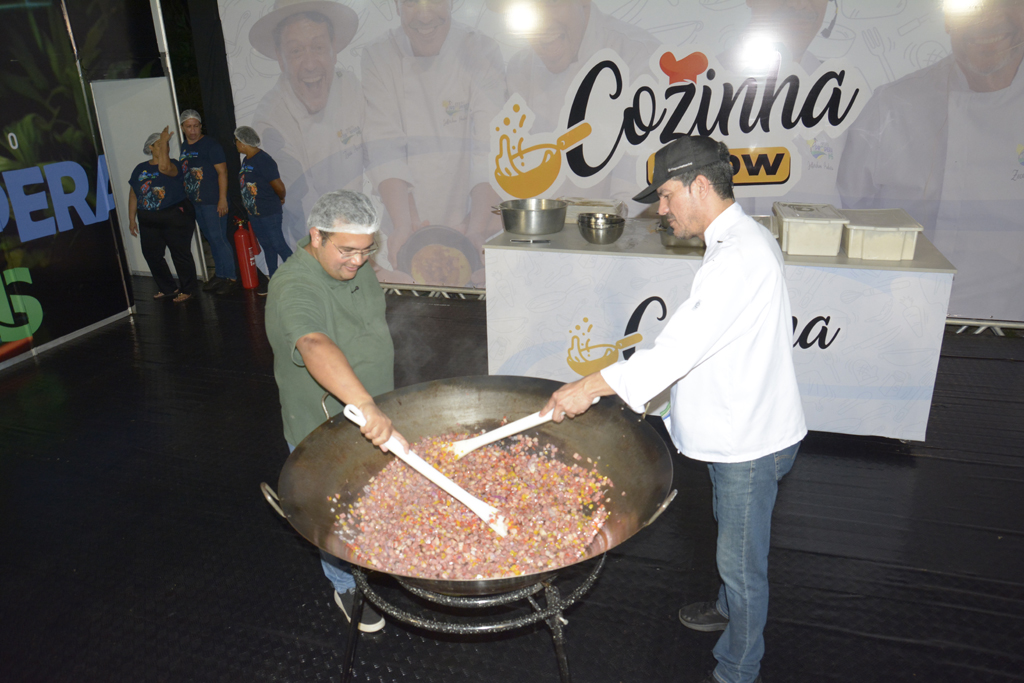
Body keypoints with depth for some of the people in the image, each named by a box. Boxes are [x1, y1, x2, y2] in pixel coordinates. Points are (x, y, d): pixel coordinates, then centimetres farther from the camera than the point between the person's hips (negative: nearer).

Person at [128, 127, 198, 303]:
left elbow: (164, 167, -29)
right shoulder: (140, 169, 10)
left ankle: (187, 290, 13)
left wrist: (164, 142, -22)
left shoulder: (174, 165, -3)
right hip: (148, 221, 5)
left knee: (181, 255, 0)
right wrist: (131, 220, 10)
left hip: (175, 218, -5)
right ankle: (167, 288, 25)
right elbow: (133, 195, 13)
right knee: (152, 255, 10)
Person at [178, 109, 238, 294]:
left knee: (218, 239, -7)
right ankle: (220, 275, 20)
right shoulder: (184, 147, 14)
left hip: (213, 202, -7)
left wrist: (223, 199, -18)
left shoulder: (210, 145, -8)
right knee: (211, 239, 12)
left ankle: (231, 277, -1)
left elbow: (222, 171, -12)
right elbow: (184, 174, 21)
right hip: (195, 202, 7)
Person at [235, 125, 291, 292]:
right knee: (266, 246, 14)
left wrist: (281, 199, -4)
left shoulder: (263, 160, -19)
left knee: (278, 245, -6)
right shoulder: (246, 160, 10)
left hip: (269, 213, -9)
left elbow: (279, 187, -22)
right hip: (253, 212, 9)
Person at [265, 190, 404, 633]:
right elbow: (316, 347, -52)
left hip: (370, 421, 8)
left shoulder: (355, 268, -4)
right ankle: (348, 588, 39)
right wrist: (366, 406, -66)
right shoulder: (294, 289, -32)